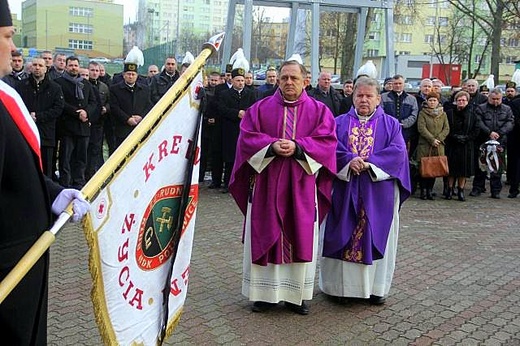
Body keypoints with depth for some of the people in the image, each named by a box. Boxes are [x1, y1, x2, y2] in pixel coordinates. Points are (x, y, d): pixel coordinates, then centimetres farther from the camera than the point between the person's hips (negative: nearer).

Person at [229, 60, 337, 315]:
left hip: (302, 186, 0)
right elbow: (247, 137, -1)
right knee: (265, 236, 3)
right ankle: (265, 292, 13)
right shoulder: (260, 108, 8)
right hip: (266, 184, 0)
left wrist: (297, 147, -18)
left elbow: (326, 141, -4)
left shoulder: (319, 110, 7)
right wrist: (272, 146, -18)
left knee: (301, 238, 3)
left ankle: (297, 294, 14)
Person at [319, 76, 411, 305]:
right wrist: (349, 160, -21)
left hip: (378, 193, 0)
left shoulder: (390, 124, 8)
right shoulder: (340, 123, 10)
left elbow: (398, 151, -6)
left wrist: (369, 163, -18)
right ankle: (342, 284, 13)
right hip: (344, 190, 1)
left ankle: (376, 286, 15)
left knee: (376, 236, 4)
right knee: (344, 236, 3)